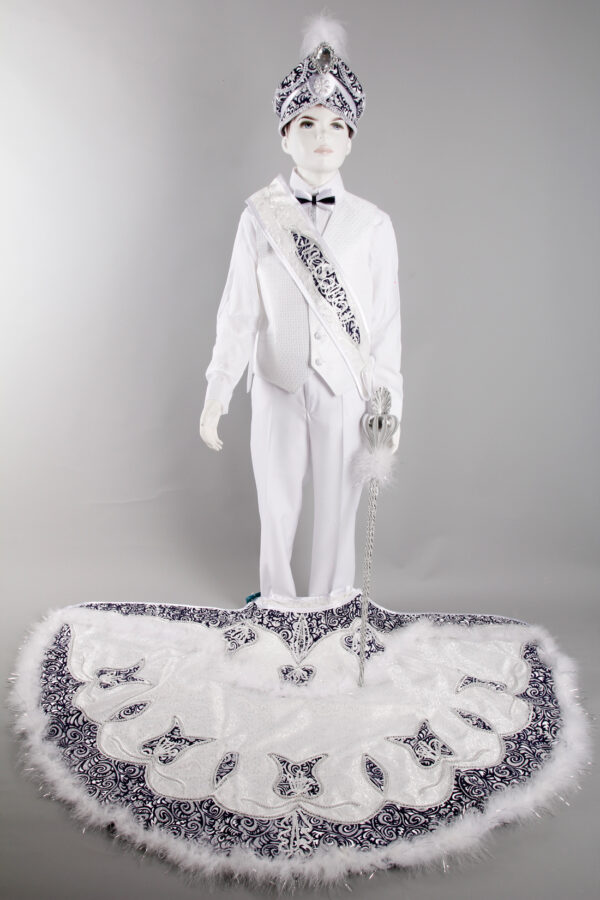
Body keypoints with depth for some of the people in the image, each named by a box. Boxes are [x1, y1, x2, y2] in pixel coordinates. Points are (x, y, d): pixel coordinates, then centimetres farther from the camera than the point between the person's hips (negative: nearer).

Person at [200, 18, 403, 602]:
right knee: (276, 508, 12)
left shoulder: (372, 225, -3)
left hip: (346, 391, 0)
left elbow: (386, 324, -1)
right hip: (278, 387, 1)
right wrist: (216, 396, -2)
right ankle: (276, 605, 34)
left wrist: (389, 407, -1)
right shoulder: (259, 217, -1)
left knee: (338, 508, 8)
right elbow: (238, 312, -1)